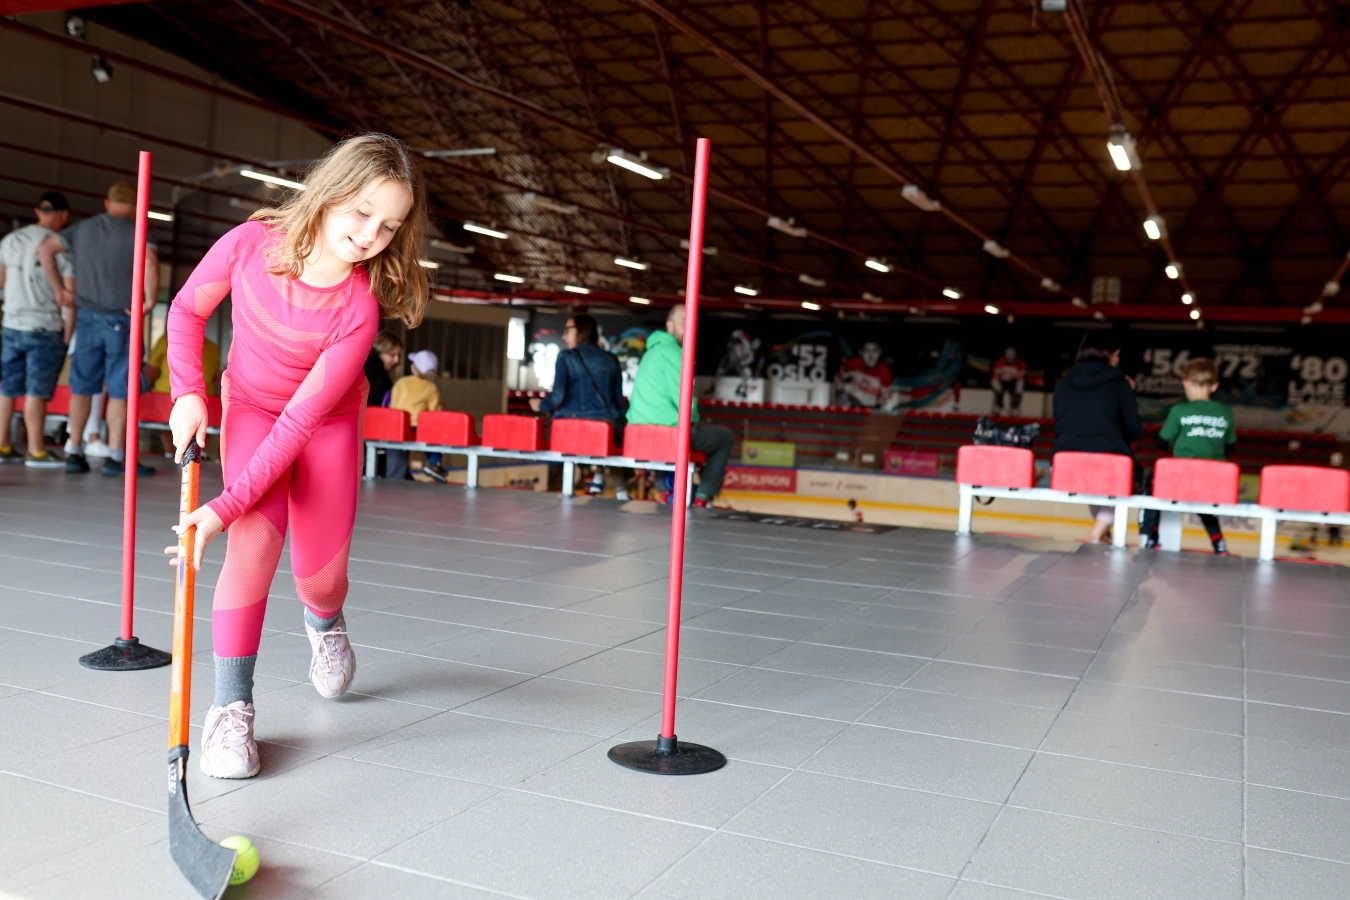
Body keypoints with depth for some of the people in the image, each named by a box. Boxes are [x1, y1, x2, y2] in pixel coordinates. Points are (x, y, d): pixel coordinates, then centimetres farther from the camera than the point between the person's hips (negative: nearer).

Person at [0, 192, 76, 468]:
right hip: (46, 330, -5)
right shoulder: (64, 248, -10)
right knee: (37, 392, -4)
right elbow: (69, 297, -11)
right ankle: (36, 451, -2)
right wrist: (67, 336, -4)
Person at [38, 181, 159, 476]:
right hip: (122, 320, -4)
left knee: (82, 387, 11)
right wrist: (150, 300, -16)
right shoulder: (138, 233, -5)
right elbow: (150, 262, -24)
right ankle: (116, 456, -1)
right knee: (120, 391, 0)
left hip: (88, 318, 4)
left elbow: (45, 248, 13)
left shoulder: (83, 229, 12)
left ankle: (75, 452, 12)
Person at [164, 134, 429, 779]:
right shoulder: (251, 243, -24)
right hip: (250, 406, 1)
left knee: (320, 576, -2)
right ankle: (231, 706, -12)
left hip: (329, 422, 0)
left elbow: (301, 421, -31)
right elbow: (187, 311, -4)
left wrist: (227, 505, -34)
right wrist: (188, 392, -18)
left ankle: (323, 620, 40)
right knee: (257, 538, -24)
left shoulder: (360, 307, -30)